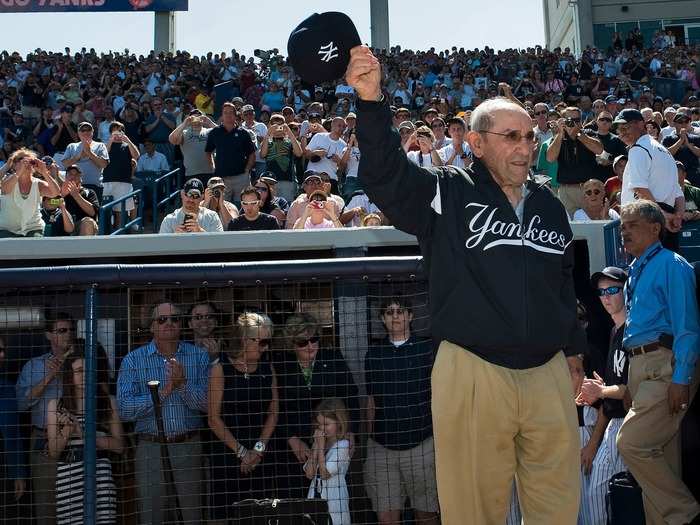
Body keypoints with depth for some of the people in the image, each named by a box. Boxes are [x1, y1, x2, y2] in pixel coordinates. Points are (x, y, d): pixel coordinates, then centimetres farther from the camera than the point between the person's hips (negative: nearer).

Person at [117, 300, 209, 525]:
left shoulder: (199, 356, 4)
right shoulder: (133, 360, 1)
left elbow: (208, 403, -6)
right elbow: (125, 410, -10)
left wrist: (183, 385, -21)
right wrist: (163, 391, -16)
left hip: (190, 447, 1)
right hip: (151, 448, 0)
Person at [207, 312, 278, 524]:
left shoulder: (267, 367, 8)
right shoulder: (220, 368, -5)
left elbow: (273, 412, 8)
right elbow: (214, 419, -7)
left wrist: (258, 449, -3)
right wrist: (241, 452, -8)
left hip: (261, 456, 4)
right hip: (227, 454, -4)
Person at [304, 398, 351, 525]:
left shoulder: (343, 445, -9)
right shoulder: (320, 442, 10)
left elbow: (325, 473, -15)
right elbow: (309, 474, 1)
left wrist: (321, 445, -11)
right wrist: (316, 445, -3)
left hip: (334, 502, -6)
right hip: (315, 498, 6)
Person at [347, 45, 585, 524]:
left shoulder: (549, 206, 14)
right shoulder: (447, 194, -2)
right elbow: (386, 174, -19)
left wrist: (574, 354, 23)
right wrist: (372, 102, -33)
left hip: (549, 376, 5)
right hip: (473, 375, -4)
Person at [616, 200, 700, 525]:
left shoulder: (672, 265, -6)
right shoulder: (635, 271, 20)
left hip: (665, 368, -9)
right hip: (639, 367, 9)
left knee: (632, 442, -16)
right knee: (659, 451, 9)